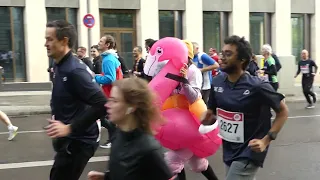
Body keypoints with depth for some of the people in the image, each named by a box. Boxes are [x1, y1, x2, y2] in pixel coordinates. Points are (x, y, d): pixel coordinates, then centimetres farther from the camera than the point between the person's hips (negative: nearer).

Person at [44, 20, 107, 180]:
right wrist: (56, 118, 6)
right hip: (68, 140, 10)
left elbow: (102, 105, -30)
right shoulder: (60, 66, 7)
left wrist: (69, 128, -27)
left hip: (78, 142, -10)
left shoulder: (74, 70, -23)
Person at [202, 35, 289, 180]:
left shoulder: (257, 86, -21)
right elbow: (209, 116, 7)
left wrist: (266, 141, -17)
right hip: (228, 151, 7)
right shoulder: (217, 82, -3)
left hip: (249, 152, -7)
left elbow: (283, 111, -10)